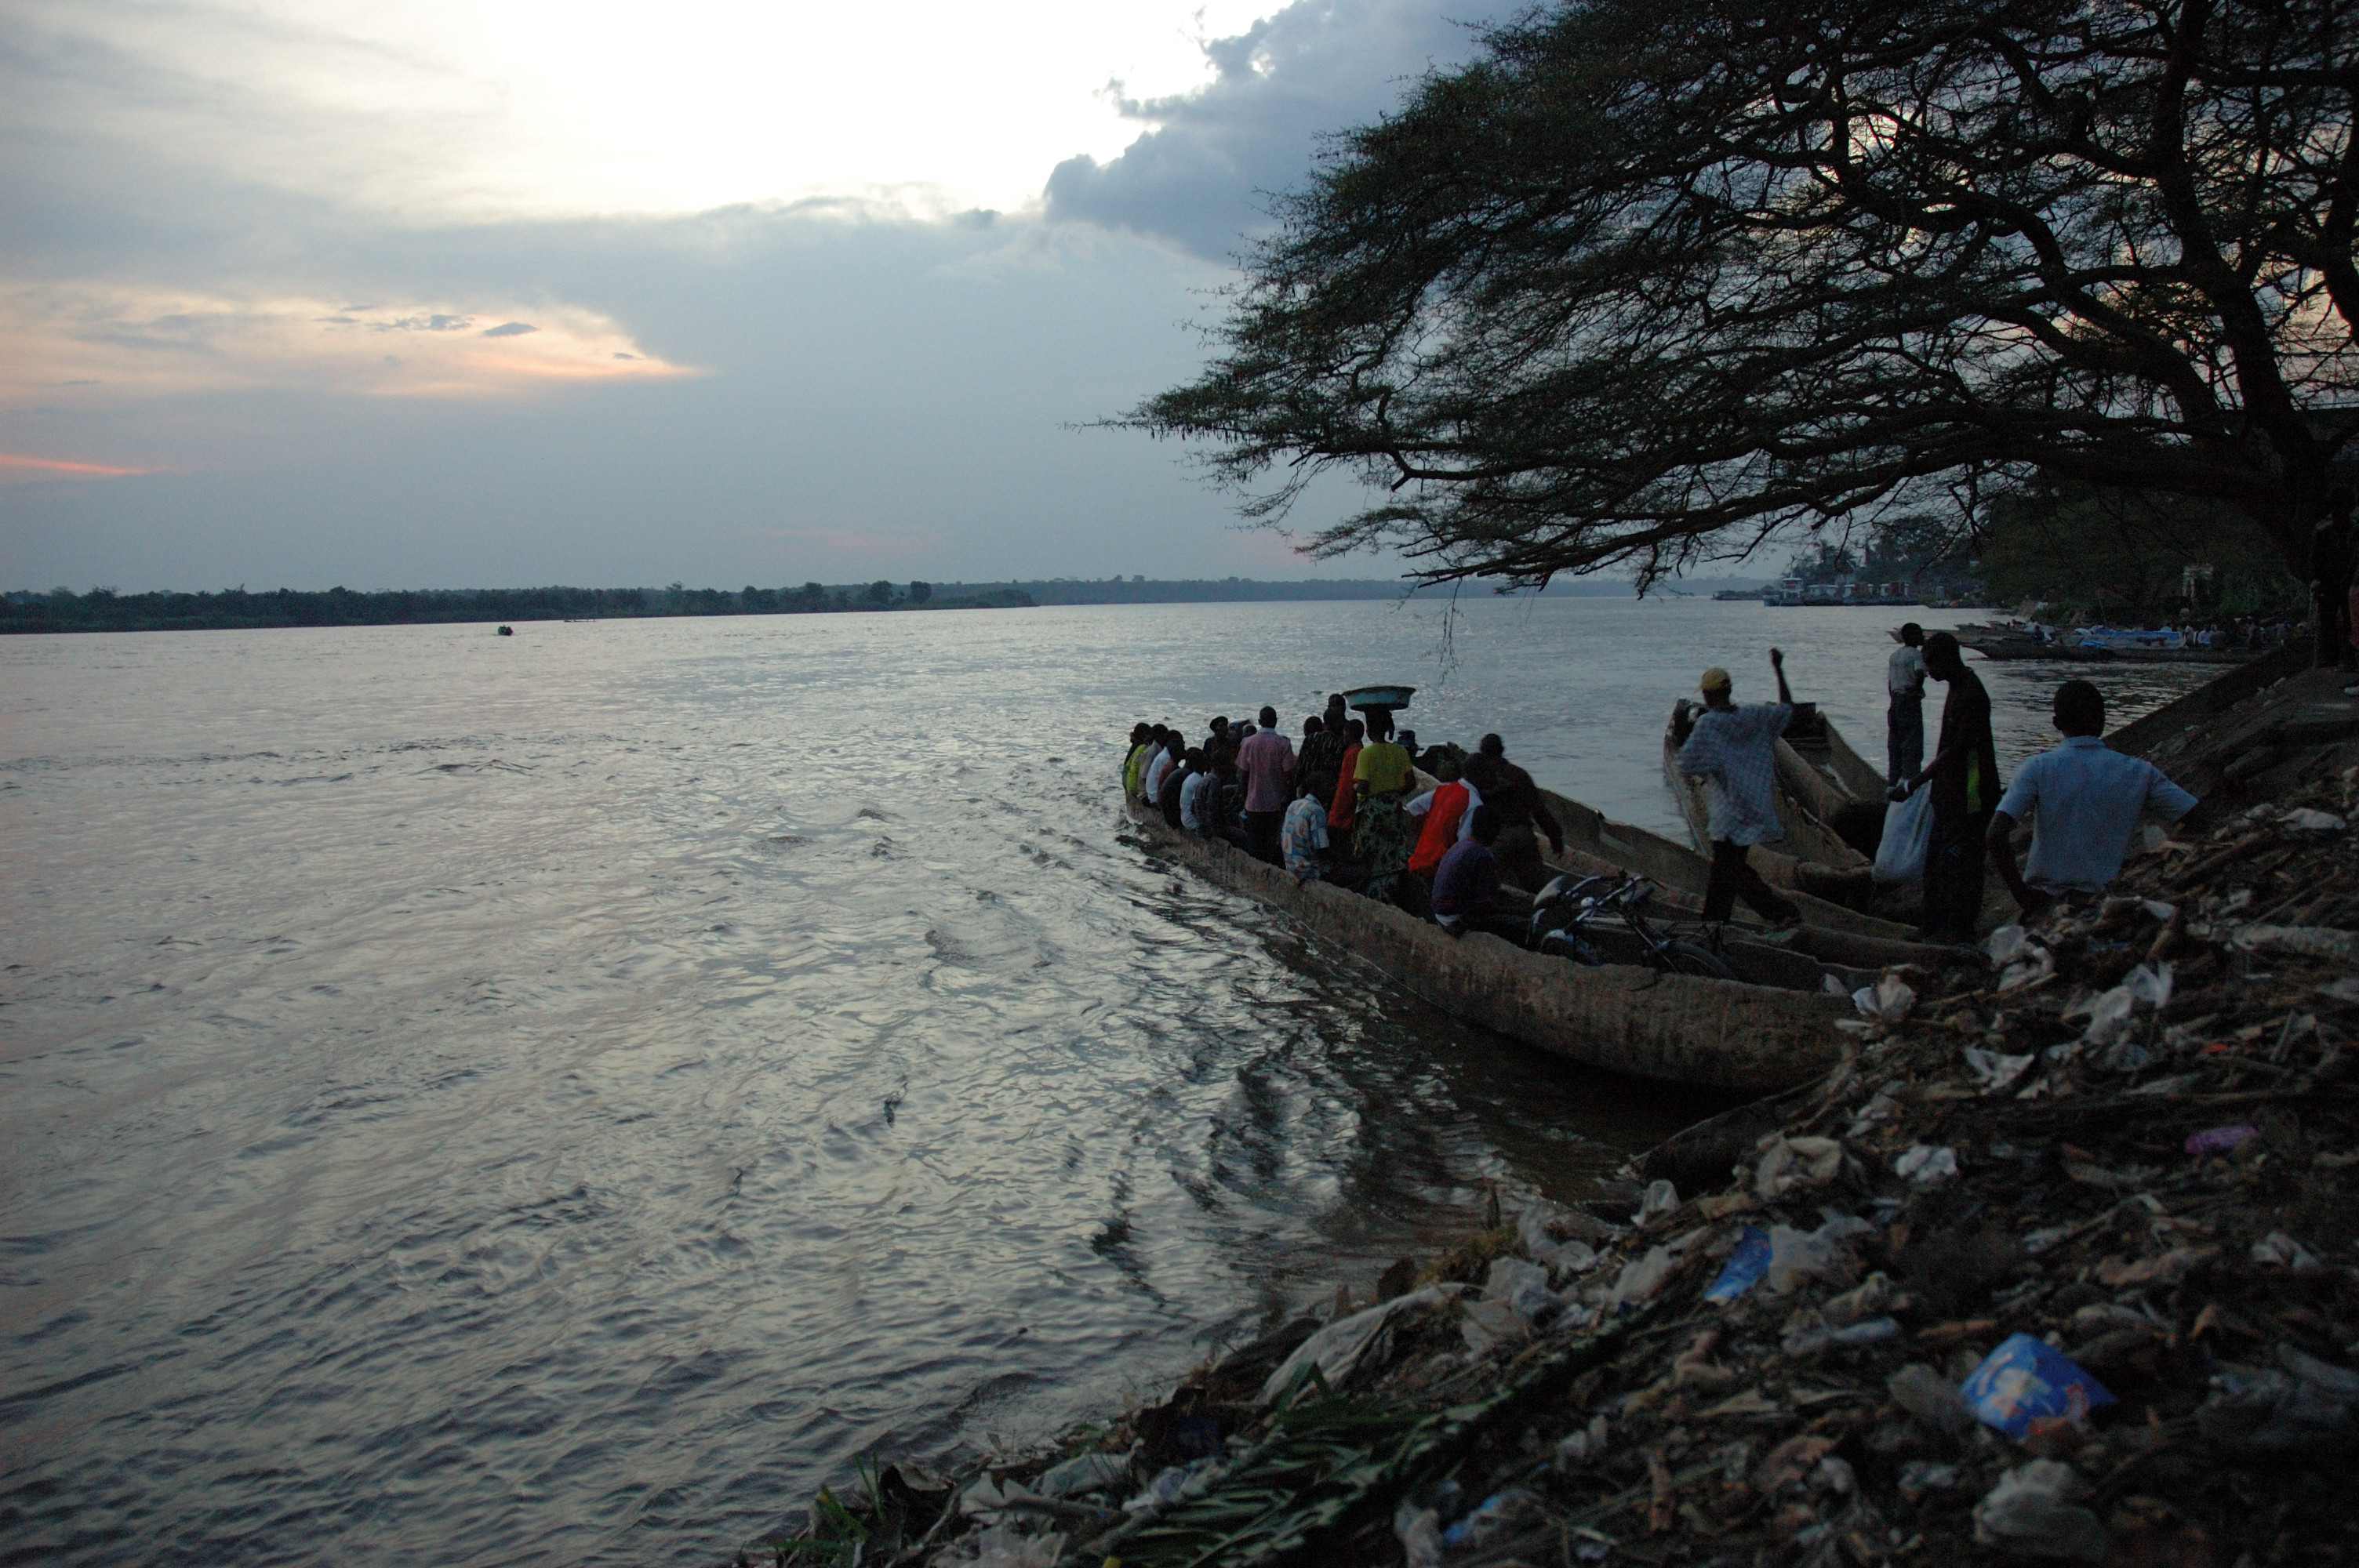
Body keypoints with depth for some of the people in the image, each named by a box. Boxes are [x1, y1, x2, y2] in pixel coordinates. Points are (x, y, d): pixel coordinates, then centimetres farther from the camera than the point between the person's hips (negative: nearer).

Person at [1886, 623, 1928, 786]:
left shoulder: (1894, 655, 13)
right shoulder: (1915, 654, -10)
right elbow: (1920, 673, -29)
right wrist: (1917, 689, -12)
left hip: (1896, 701, 8)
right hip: (1911, 702, -8)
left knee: (1894, 742, 12)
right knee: (1912, 742, -3)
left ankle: (1892, 780, 17)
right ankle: (1909, 778, -4)